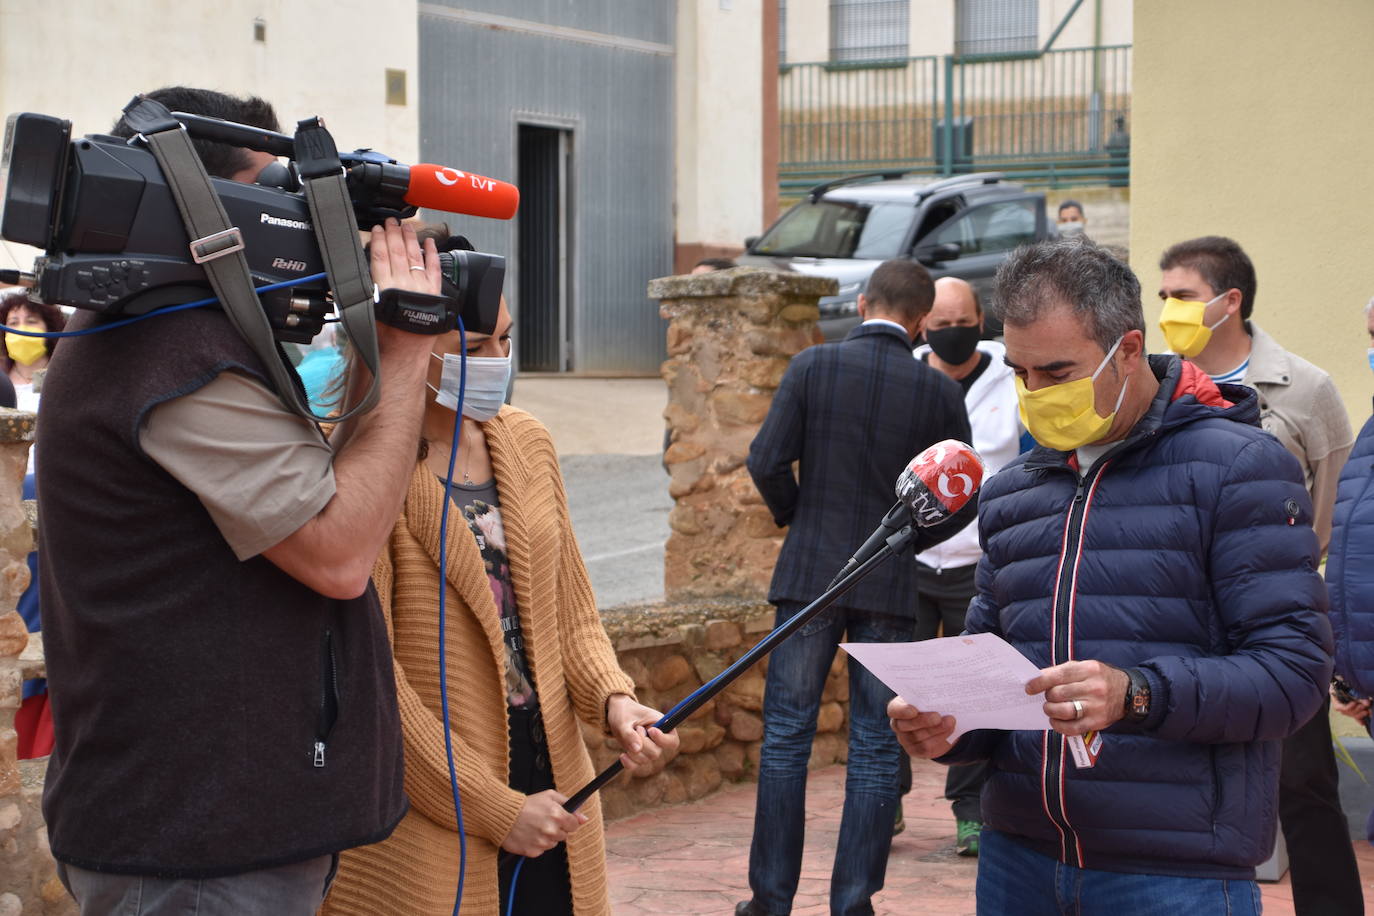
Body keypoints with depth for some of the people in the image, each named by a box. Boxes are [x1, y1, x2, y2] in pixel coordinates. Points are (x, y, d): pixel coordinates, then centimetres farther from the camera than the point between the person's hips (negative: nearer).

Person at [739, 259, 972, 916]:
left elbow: (767, 460, -10)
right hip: (894, 585, 1)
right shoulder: (939, 391, -2)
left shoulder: (812, 366, -5)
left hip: (811, 573, 0)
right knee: (876, 749, 7)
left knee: (786, 736, 8)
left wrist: (790, 512, 9)